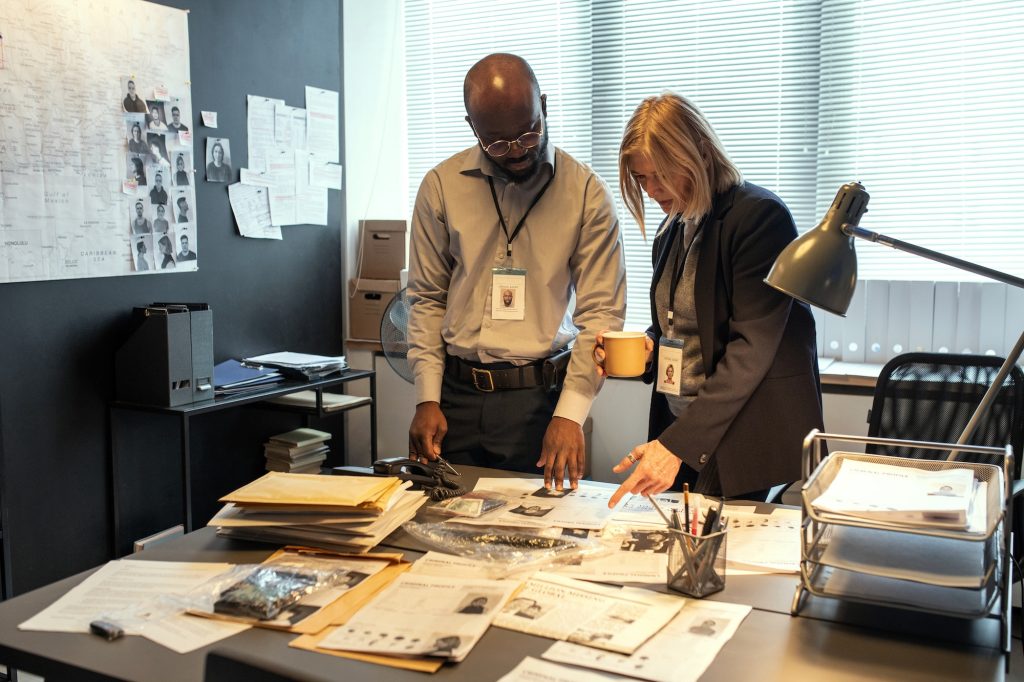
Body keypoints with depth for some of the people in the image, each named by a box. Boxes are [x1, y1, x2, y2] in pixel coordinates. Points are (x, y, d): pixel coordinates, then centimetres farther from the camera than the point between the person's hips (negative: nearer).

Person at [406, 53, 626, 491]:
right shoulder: (441, 187, 2)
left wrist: (570, 413, -16)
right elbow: (427, 300, 7)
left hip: (538, 395, -2)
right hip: (456, 394, 2)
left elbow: (600, 313, -6)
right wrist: (428, 398, -1)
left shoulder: (586, 192, -5)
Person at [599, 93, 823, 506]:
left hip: (743, 437, -7)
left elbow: (751, 348, -20)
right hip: (680, 427, 7)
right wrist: (646, 349, -2)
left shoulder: (760, 216, -13)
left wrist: (679, 444, -26)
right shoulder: (672, 231, 12)